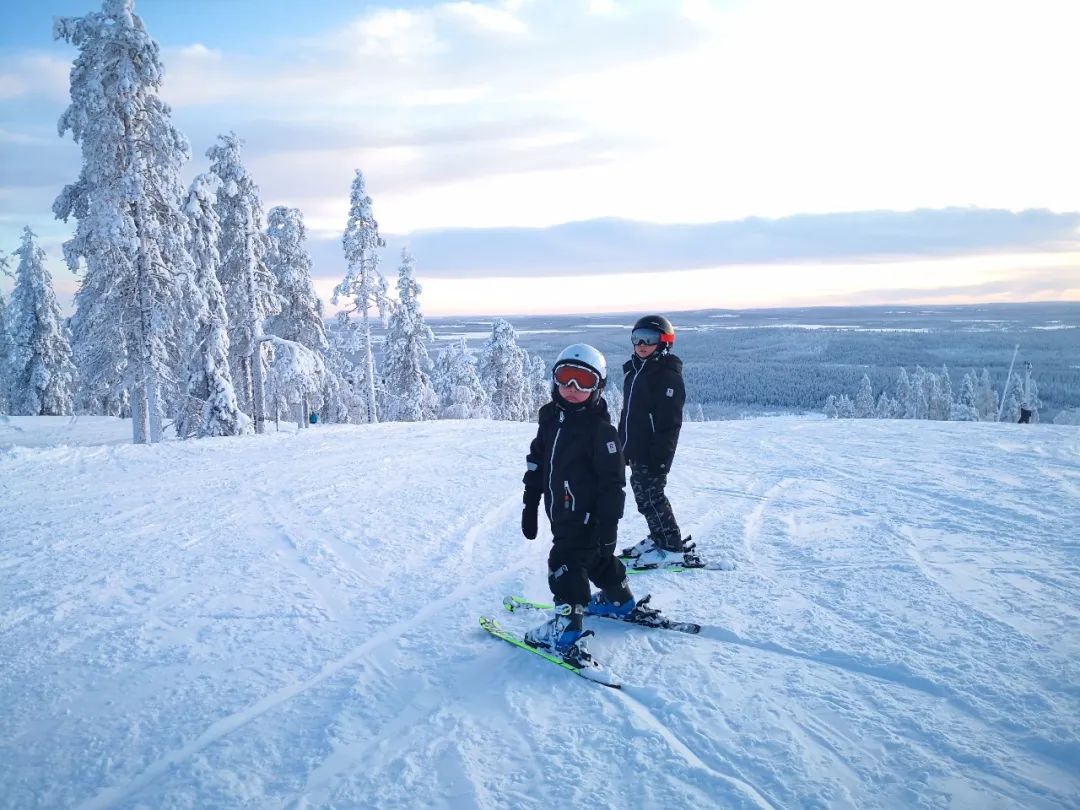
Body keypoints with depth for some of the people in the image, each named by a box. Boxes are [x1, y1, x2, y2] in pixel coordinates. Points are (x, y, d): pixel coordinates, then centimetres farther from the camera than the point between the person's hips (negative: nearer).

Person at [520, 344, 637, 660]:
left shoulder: (600, 428, -18)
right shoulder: (551, 418, 4)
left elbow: (613, 479, -17)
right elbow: (536, 463, 12)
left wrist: (609, 522, -18)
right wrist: (530, 505, 13)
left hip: (586, 515, -8)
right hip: (561, 512, 8)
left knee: (565, 565, -9)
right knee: (595, 558, 23)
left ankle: (567, 628, 0)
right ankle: (620, 600, 43)